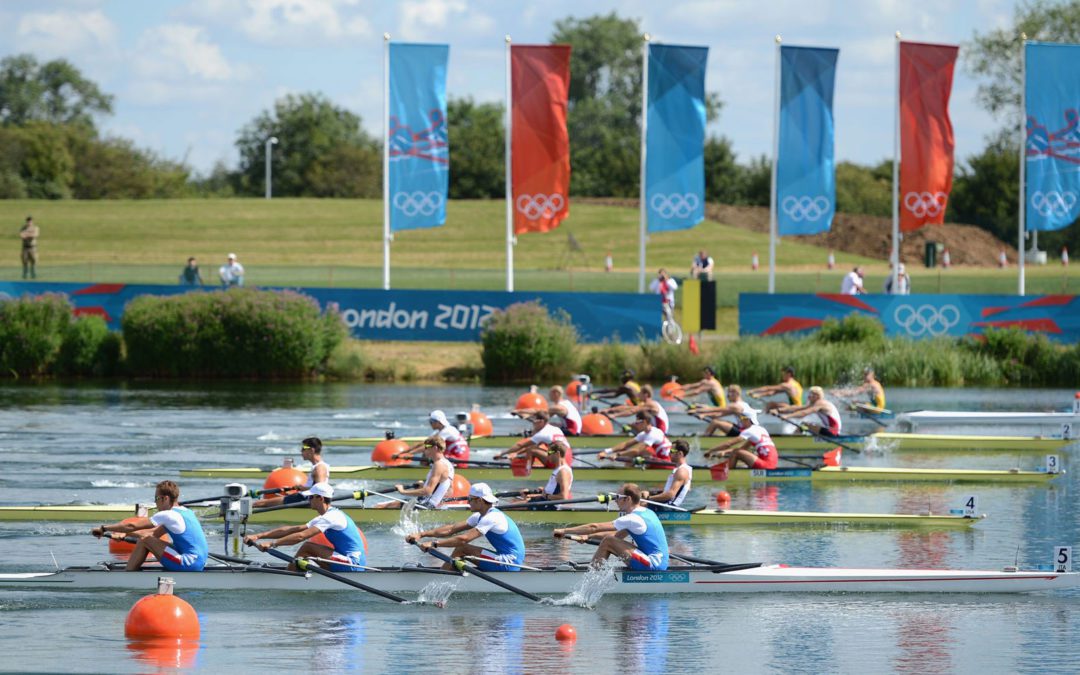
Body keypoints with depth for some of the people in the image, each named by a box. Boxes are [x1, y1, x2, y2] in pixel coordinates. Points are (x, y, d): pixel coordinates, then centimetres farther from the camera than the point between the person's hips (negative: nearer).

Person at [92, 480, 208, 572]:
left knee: (145, 540, -6)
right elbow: (155, 533, 21)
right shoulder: (185, 512, 16)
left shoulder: (168, 515, -12)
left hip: (188, 565, -9)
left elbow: (133, 526, -10)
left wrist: (104, 528, -2)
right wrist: (125, 533, 17)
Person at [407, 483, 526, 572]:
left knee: (461, 548, -12)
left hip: (510, 563, -10)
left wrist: (434, 544, -26)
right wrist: (422, 535, 3)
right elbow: (451, 529, 9)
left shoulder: (492, 518, -19)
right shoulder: (480, 516, 12)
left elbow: (464, 539, -28)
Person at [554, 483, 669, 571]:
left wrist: (565, 531, -8)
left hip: (653, 565, -10)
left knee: (608, 542, -9)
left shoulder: (632, 519, -15)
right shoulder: (647, 513, 13)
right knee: (612, 541, 15)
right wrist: (587, 537, 12)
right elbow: (618, 536, 17)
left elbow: (595, 527, -14)